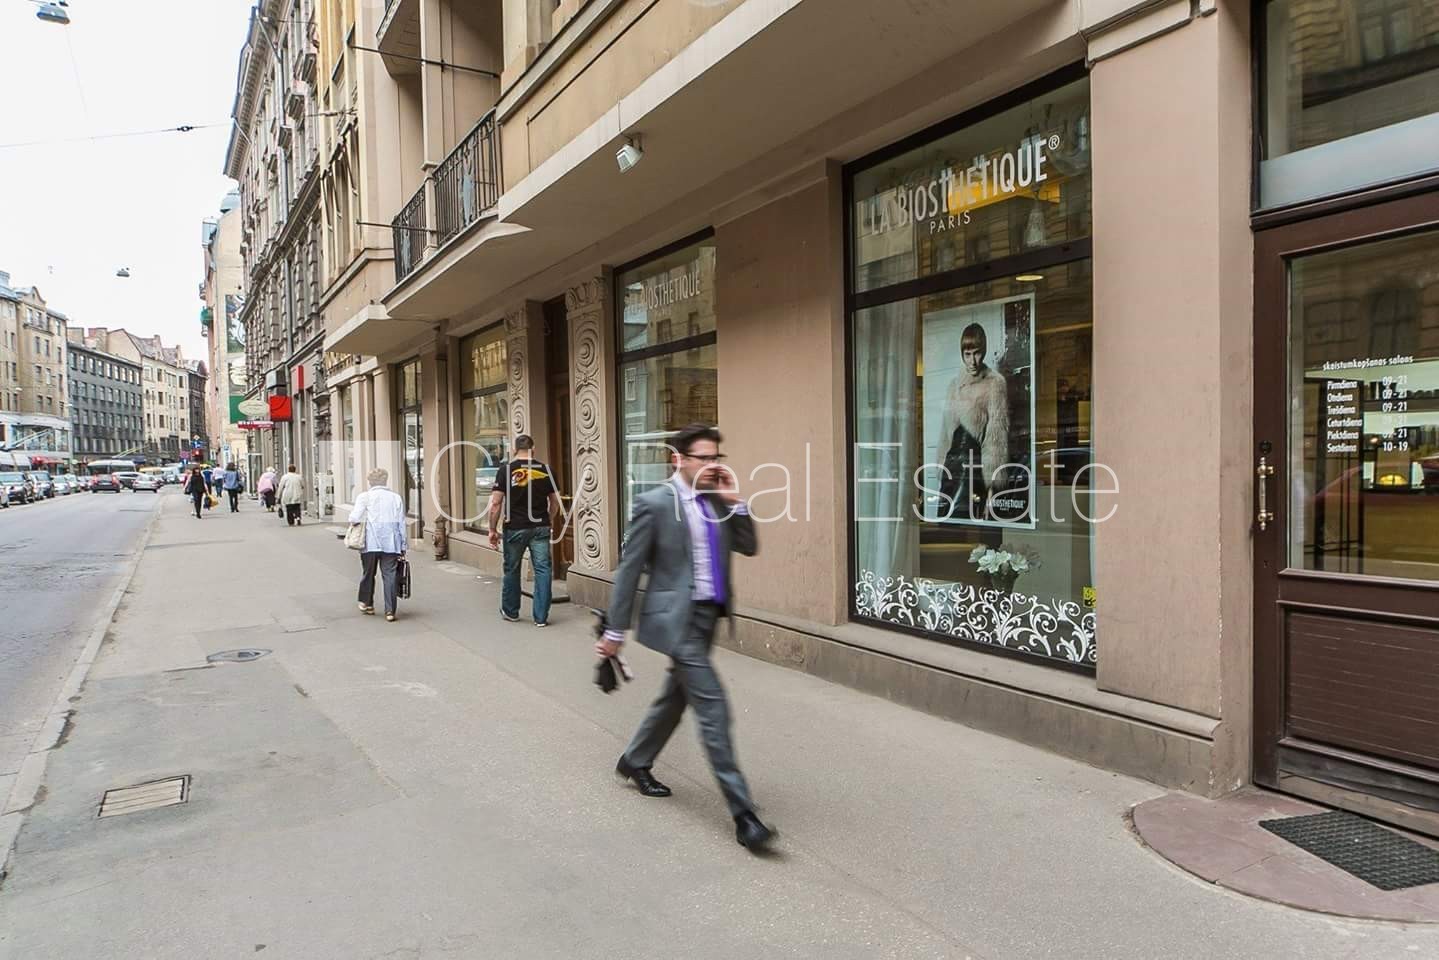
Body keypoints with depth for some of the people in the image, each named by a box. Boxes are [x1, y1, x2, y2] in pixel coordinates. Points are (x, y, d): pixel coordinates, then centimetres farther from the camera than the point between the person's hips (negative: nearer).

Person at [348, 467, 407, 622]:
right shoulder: (396, 497, 7)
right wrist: (403, 547, 12)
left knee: (368, 574, 16)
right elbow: (401, 524, 7)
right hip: (391, 544, 1)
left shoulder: (364, 497, -1)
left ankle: (367, 604, 31)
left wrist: (352, 520, 13)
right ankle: (390, 611, -2)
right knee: (390, 576, 1)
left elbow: (355, 518, -12)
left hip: (370, 543, -1)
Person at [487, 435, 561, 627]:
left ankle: (510, 611, 28)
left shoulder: (506, 470, -4)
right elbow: (555, 503, 9)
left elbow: (495, 503, -7)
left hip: (515, 528, -1)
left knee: (512, 570, 14)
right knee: (543, 570, 3)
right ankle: (541, 616, 2)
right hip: (540, 528, 1)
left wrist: (493, 529, 0)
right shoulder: (545, 470, 3)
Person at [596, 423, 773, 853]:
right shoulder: (655, 503, -11)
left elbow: (749, 547, 9)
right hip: (677, 619, -7)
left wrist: (735, 501, -4)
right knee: (713, 709, -10)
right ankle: (743, 814, -5)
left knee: (675, 697, 22)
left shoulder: (718, 502, 8)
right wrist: (615, 629, -7)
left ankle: (635, 761, 46)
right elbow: (629, 568, -9)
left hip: (708, 616, 7)